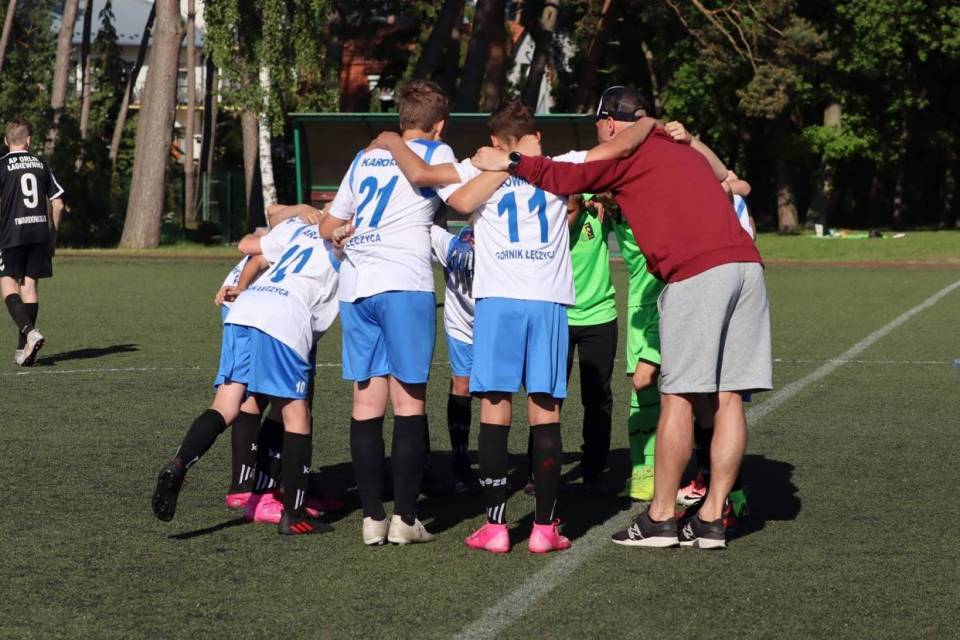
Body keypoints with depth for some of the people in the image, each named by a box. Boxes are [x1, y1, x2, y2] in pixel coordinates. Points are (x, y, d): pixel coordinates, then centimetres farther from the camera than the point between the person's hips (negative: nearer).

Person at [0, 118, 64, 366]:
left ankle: (29, 331, -24)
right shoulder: (41, 165, 10)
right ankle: (23, 348, 10)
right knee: (29, 285, 8)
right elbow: (57, 204, 10)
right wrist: (53, 234, 19)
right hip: (40, 232, 4)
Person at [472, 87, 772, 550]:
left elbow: (571, 178, -5)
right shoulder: (685, 152, 29)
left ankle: (659, 518, 2)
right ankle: (711, 519, 7)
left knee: (678, 397, -2)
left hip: (698, 272, -8)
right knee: (727, 398, 6)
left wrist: (510, 163, 4)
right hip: (745, 264, 8)